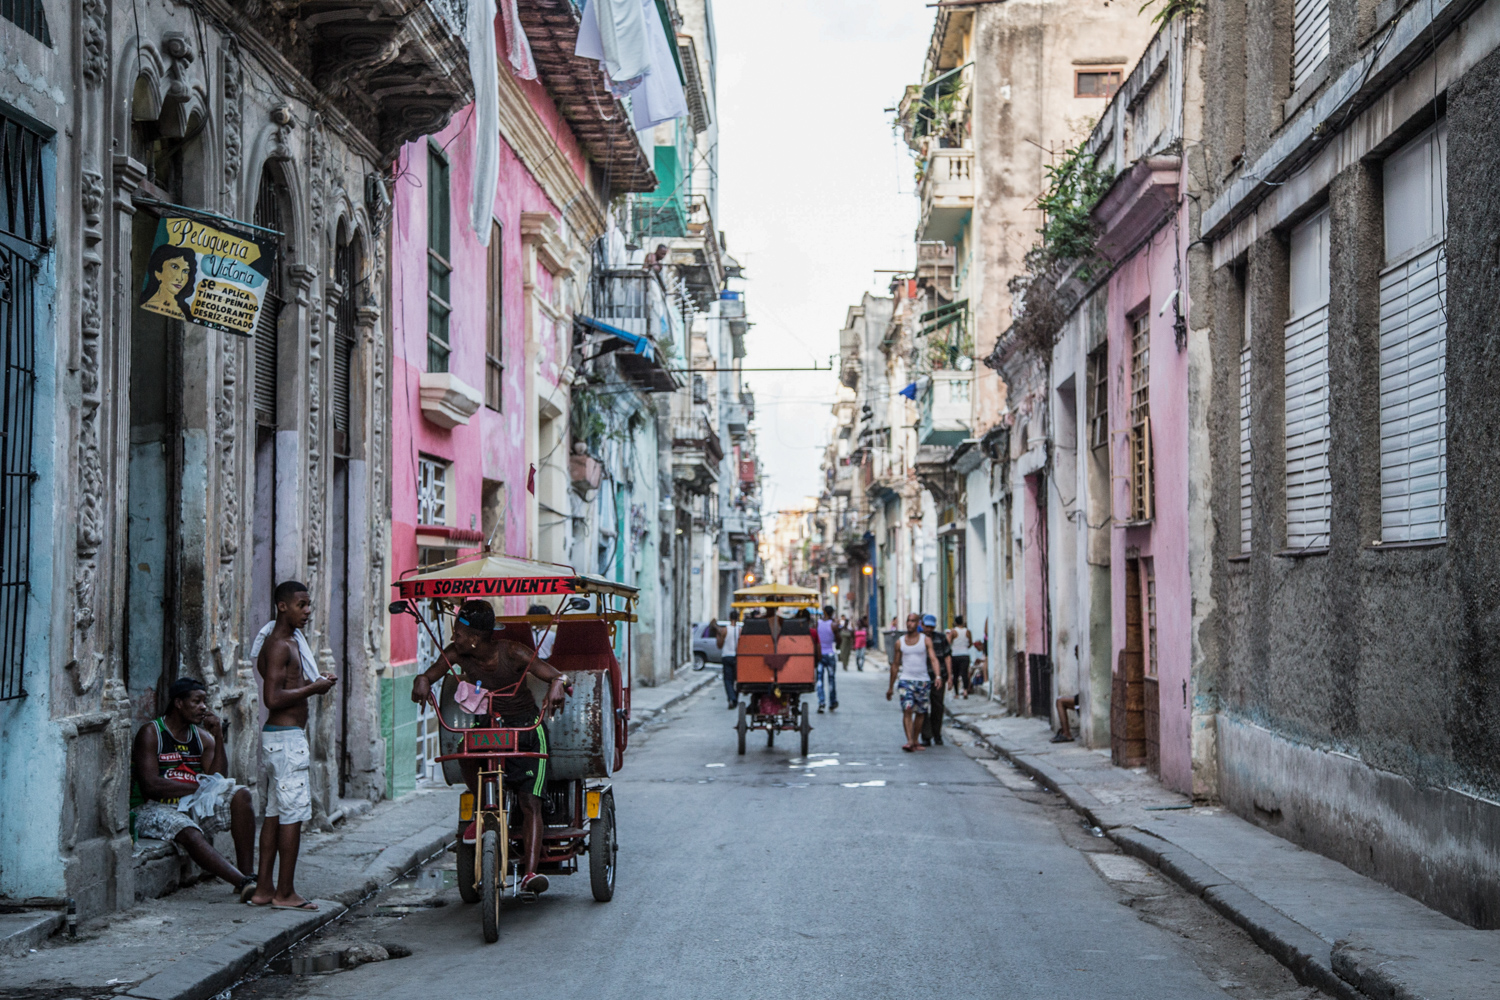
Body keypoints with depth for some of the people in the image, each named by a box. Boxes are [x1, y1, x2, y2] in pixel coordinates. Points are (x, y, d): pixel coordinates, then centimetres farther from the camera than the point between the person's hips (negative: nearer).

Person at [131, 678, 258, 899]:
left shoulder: (202, 736, 13)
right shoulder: (150, 733, -5)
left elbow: (219, 780, 1)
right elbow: (150, 786, -16)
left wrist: (218, 737, -5)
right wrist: (197, 787, -12)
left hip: (193, 806, 6)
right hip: (154, 809, -6)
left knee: (241, 795, -18)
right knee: (190, 834, -37)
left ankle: (247, 873, -26)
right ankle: (244, 883, -45)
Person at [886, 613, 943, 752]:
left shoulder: (926, 640, 2)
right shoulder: (900, 642, 7)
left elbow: (933, 659, -9)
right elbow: (895, 665, 14)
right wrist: (891, 687, 16)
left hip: (923, 681, 0)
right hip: (906, 680, 0)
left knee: (920, 712, 6)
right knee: (907, 709, -17)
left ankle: (915, 741, 19)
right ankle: (909, 740, -23)